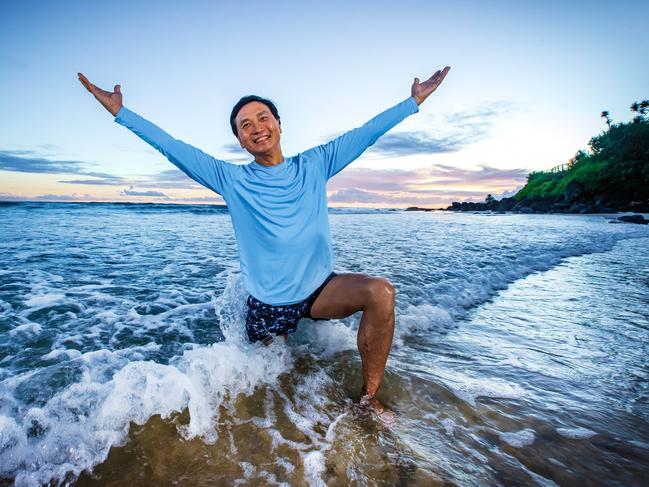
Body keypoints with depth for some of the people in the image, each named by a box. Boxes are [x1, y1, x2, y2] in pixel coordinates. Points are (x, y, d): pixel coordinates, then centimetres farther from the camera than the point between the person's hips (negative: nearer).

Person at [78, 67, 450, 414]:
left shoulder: (313, 166, 0)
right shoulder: (231, 179, -3)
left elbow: (365, 133, 2)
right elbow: (173, 148, -3)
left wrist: (413, 101, 4)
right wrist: (120, 112, -4)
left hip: (321, 289, 0)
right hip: (267, 303, 1)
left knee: (381, 292, -26)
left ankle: (369, 397, -8)